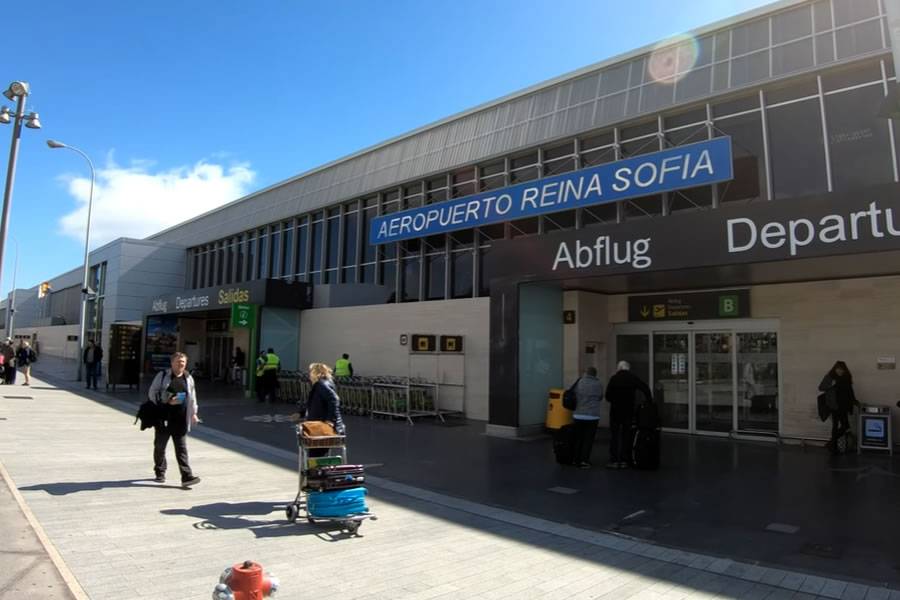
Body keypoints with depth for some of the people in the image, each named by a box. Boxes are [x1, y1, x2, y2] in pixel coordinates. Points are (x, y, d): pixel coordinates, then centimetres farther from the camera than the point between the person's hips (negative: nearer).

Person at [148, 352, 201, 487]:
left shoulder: (188, 378, 11)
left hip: (181, 420, 2)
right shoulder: (162, 376, 1)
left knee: (181, 448, -2)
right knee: (160, 446, 12)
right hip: (163, 418, -1)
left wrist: (194, 413, 17)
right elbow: (152, 393, -1)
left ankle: (187, 476, -7)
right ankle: (160, 473, 30)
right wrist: (166, 401, -14)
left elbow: (192, 397, 19)